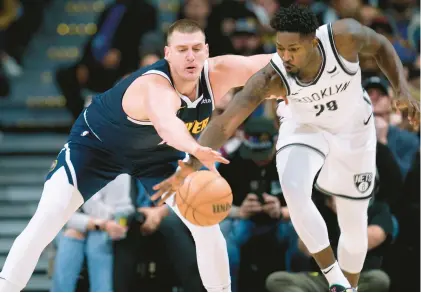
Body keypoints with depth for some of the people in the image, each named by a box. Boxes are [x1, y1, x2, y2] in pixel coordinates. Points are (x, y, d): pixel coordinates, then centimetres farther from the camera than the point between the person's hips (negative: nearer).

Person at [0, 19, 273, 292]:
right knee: (44, 225, -17)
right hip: (98, 142, -6)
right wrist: (195, 149, -89)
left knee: (207, 226, -1)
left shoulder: (218, 74, -26)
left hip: (157, 151, 6)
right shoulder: (155, 86, -45)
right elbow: (166, 122, -69)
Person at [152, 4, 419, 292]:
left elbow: (381, 46, -10)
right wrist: (193, 163, -58)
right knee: (294, 190, -32)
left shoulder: (345, 36, -34)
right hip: (304, 128, -1)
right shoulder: (270, 78, -35)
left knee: (354, 225, 9)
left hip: (354, 131, 1)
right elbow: (225, 123, -42)